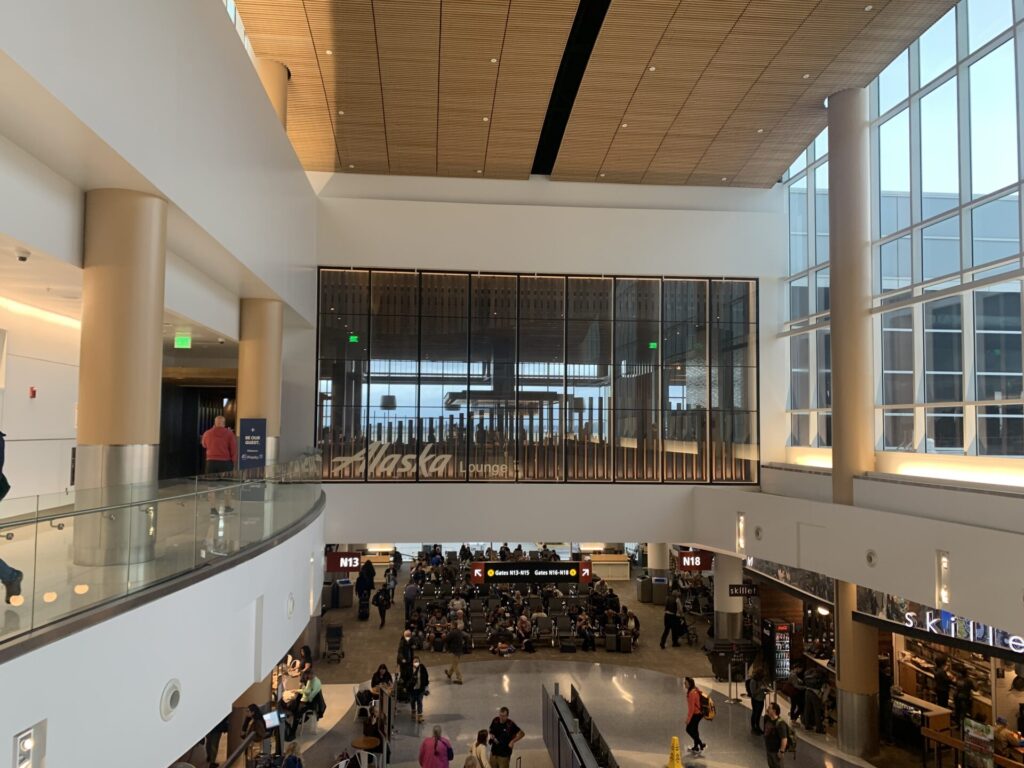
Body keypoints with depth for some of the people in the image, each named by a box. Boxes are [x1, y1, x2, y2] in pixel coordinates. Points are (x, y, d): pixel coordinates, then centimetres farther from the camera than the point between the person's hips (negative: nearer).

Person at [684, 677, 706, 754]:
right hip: (698, 713, 10)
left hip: (696, 714, -10)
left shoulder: (692, 693, -24)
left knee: (689, 729, -2)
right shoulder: (695, 690, 7)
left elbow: (691, 707, -24)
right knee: (694, 730, 18)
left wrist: (688, 718, -19)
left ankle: (701, 745, 2)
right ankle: (696, 747, 28)